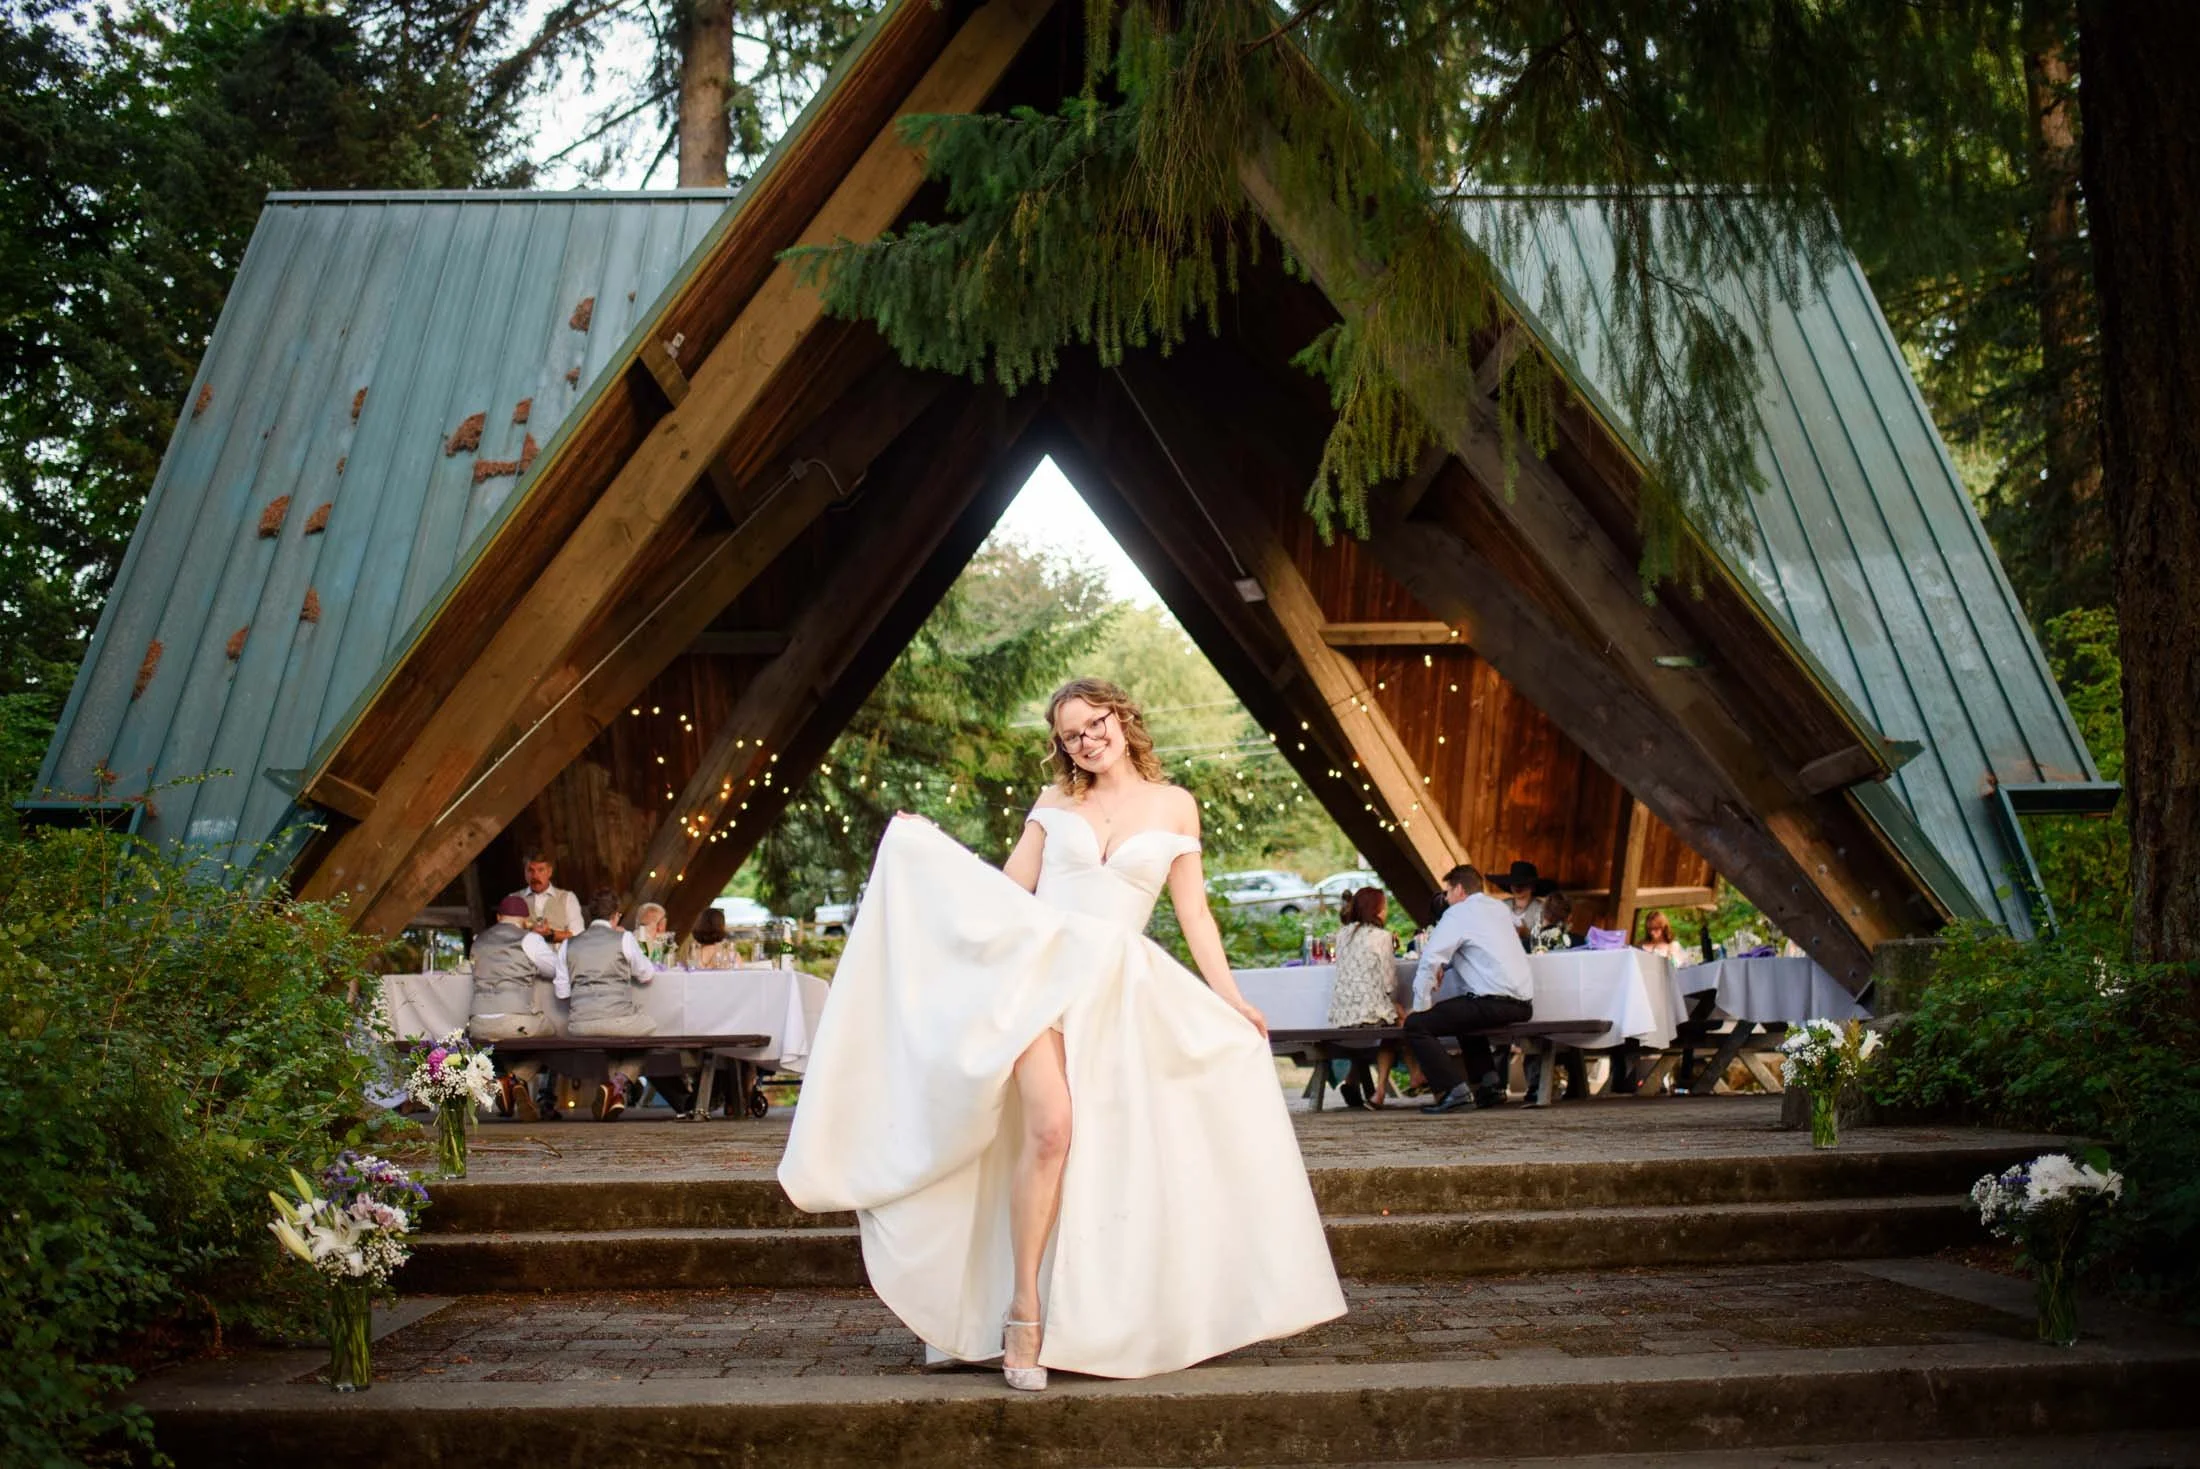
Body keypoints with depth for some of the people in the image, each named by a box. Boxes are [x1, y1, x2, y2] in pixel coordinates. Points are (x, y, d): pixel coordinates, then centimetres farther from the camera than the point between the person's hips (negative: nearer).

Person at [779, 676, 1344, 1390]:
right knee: (1050, 1129, -20)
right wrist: (931, 849, 8)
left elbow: (1193, 912, 11)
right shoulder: (1055, 801, 11)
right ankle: (1023, 1310, -13)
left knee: (1111, 1155, -1)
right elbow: (1007, 888, 13)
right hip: (1040, 965, -1)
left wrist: (1230, 998, 8)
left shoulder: (1174, 805, 10)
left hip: (1118, 989, 1)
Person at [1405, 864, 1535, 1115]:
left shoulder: (1458, 913, -4)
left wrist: (1421, 1007, -4)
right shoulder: (1501, 908, 19)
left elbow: (1429, 960, -12)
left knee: (1415, 1025, -7)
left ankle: (1454, 1089, -17)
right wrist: (1448, 963, 19)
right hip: (1523, 1004, 9)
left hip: (1494, 1004, -8)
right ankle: (1489, 1082, 24)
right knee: (1465, 1012, 37)